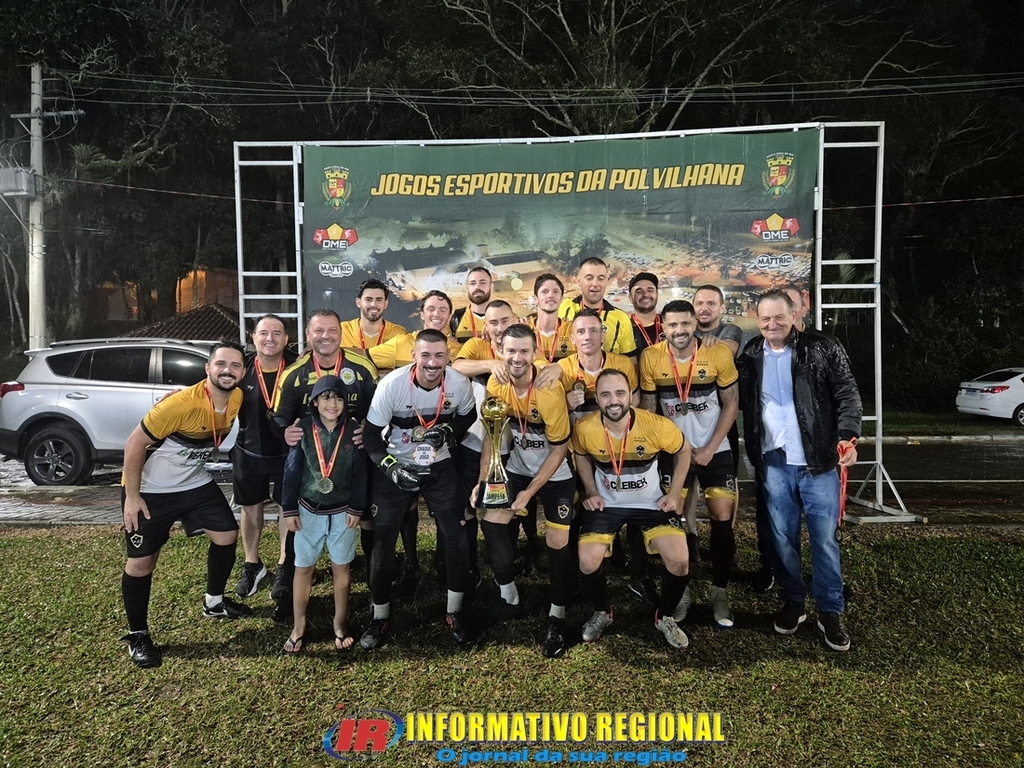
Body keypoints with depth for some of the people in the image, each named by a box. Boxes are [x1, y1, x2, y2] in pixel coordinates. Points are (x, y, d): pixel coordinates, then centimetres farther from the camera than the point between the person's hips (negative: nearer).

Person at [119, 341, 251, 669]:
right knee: (141, 561, -1)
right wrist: (132, 497, -19)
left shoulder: (237, 399, -11)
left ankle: (214, 603, 32)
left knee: (227, 535, 10)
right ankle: (138, 636, 19)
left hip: (196, 483, 7)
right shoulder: (181, 403, -31)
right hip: (150, 490, -6)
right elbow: (134, 444, -22)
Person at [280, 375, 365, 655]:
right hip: (308, 510, 0)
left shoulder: (353, 430, -7)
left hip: (342, 511, 0)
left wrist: (356, 508, -6)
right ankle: (298, 627, 23)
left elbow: (360, 472, -4)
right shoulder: (303, 429, -7)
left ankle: (340, 624, 26)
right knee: (303, 568, 9)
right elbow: (292, 470, -4)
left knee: (341, 567, 11)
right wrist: (289, 509, -5)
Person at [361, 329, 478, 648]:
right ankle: (380, 618, 20)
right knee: (382, 541, 0)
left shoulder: (459, 384, -16)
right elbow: (371, 434, -14)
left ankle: (455, 611, 20)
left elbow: (468, 416, 7)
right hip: (396, 466, -1)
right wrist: (391, 467, -27)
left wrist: (448, 431, -14)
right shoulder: (391, 384, -22)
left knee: (456, 538, -3)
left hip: (440, 467, 2)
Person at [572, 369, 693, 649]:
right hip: (607, 503, 1)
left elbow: (683, 451, -2)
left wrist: (674, 493, -5)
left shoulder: (657, 426, -24)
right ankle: (602, 612, 19)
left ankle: (665, 616, 16)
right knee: (588, 563, -14)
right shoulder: (584, 429, -21)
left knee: (679, 561, -16)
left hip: (651, 503, 0)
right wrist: (591, 492, -1)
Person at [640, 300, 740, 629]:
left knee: (722, 519, -2)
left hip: (715, 451, 0)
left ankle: (719, 593, 15)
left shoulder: (719, 354, -12)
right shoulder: (650, 358, -10)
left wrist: (710, 448, -10)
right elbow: (648, 408, -1)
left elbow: (731, 403, -4)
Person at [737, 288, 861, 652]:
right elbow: (742, 404, 11)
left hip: (818, 461, -2)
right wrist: (754, 455, 2)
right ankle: (793, 602, 27)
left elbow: (847, 394, -6)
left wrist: (848, 437, -20)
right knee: (783, 537, 11)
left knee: (824, 539, 5)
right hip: (774, 462, 2)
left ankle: (830, 611, 18)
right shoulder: (750, 356, 5)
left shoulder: (823, 349, -3)